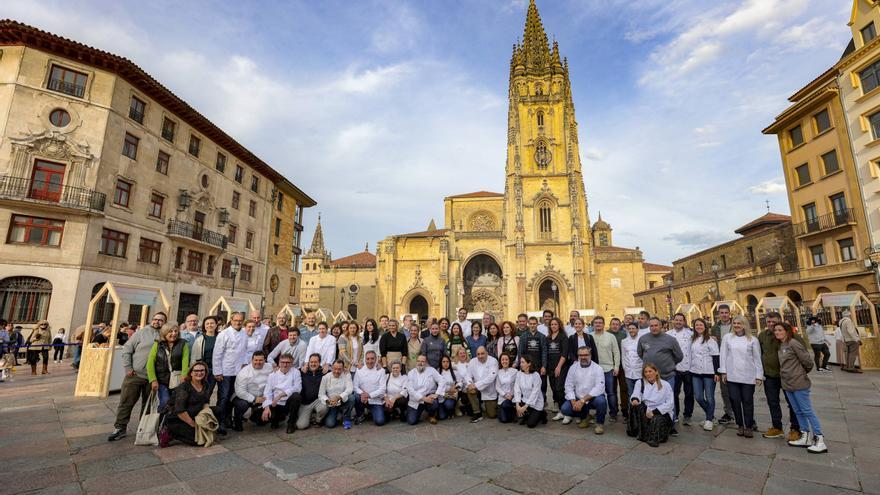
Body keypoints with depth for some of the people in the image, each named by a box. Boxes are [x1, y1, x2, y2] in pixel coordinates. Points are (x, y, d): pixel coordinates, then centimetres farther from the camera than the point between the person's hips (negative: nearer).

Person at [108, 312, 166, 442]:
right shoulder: (141, 333, 0)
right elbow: (126, 350, 3)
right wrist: (128, 368, -3)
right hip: (135, 375, -1)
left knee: (148, 405, 12)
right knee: (126, 402, 3)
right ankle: (120, 428, 18)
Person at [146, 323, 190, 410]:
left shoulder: (183, 344, 3)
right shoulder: (157, 344, 6)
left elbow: (185, 363, -7)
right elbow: (150, 363, 1)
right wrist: (153, 380, -8)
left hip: (178, 380, 0)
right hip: (162, 381, 1)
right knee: (165, 402, -9)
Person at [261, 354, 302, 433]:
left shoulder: (295, 372, 0)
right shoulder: (273, 375, 6)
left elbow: (297, 388, -13)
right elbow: (267, 392, 0)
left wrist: (281, 395, -23)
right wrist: (266, 407, -16)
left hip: (289, 403, -2)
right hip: (277, 405, 2)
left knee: (296, 395, -31)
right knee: (266, 416, -24)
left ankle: (291, 423, -8)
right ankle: (280, 417, 15)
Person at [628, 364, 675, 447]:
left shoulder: (665, 385, 3)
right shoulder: (640, 382, 8)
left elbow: (670, 404, -5)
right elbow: (636, 394, -6)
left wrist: (654, 412, -16)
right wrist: (635, 399, -32)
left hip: (661, 412, -2)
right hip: (645, 412, 2)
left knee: (656, 420, -35)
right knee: (636, 405, -29)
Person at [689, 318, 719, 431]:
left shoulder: (710, 340, -5)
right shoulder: (692, 339, 11)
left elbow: (715, 357, -8)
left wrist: (716, 372, -12)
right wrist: (690, 369, 13)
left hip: (709, 372, -5)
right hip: (695, 372, 5)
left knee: (709, 397, 2)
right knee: (698, 397, 5)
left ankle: (709, 419, 16)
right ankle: (711, 415, 26)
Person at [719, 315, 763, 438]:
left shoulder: (753, 340, 1)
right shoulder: (727, 337, 3)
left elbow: (757, 358, 3)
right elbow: (723, 355, 5)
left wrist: (759, 375, 0)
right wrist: (723, 371, 1)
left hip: (748, 376, -1)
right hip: (732, 376, 1)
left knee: (748, 401, 4)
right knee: (735, 401, 3)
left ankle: (748, 426, 18)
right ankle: (740, 425, 18)